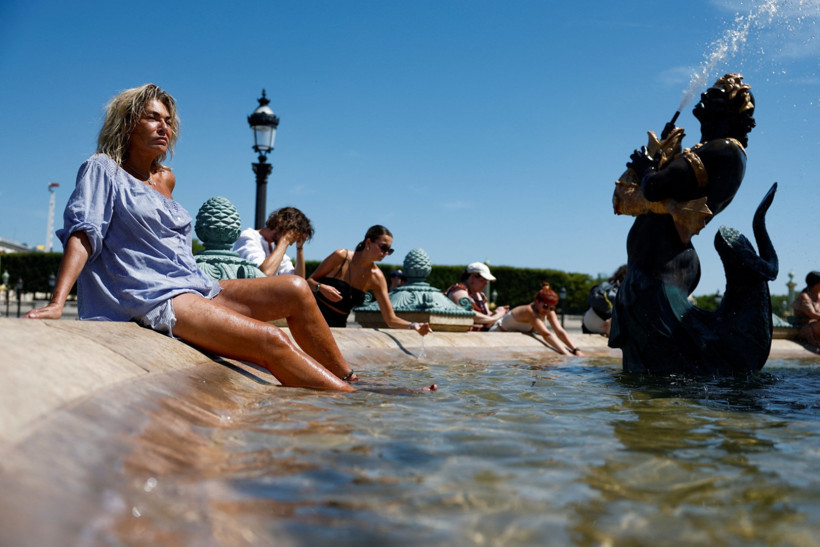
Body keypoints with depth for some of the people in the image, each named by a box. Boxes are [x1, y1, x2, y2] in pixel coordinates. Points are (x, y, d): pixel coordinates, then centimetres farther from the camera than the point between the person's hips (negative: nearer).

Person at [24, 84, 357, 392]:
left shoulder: (166, 178, 21)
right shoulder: (103, 170, 3)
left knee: (295, 290, -9)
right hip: (154, 298, -7)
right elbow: (82, 234, -9)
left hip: (196, 288, 7)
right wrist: (56, 303, -21)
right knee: (270, 341, -25)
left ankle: (347, 378, -3)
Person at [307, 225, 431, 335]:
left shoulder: (377, 278, -3)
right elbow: (309, 281, -1)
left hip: (338, 326, 3)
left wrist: (413, 326, -22)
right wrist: (321, 287, -24)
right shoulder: (341, 256, -10)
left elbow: (391, 319, -4)